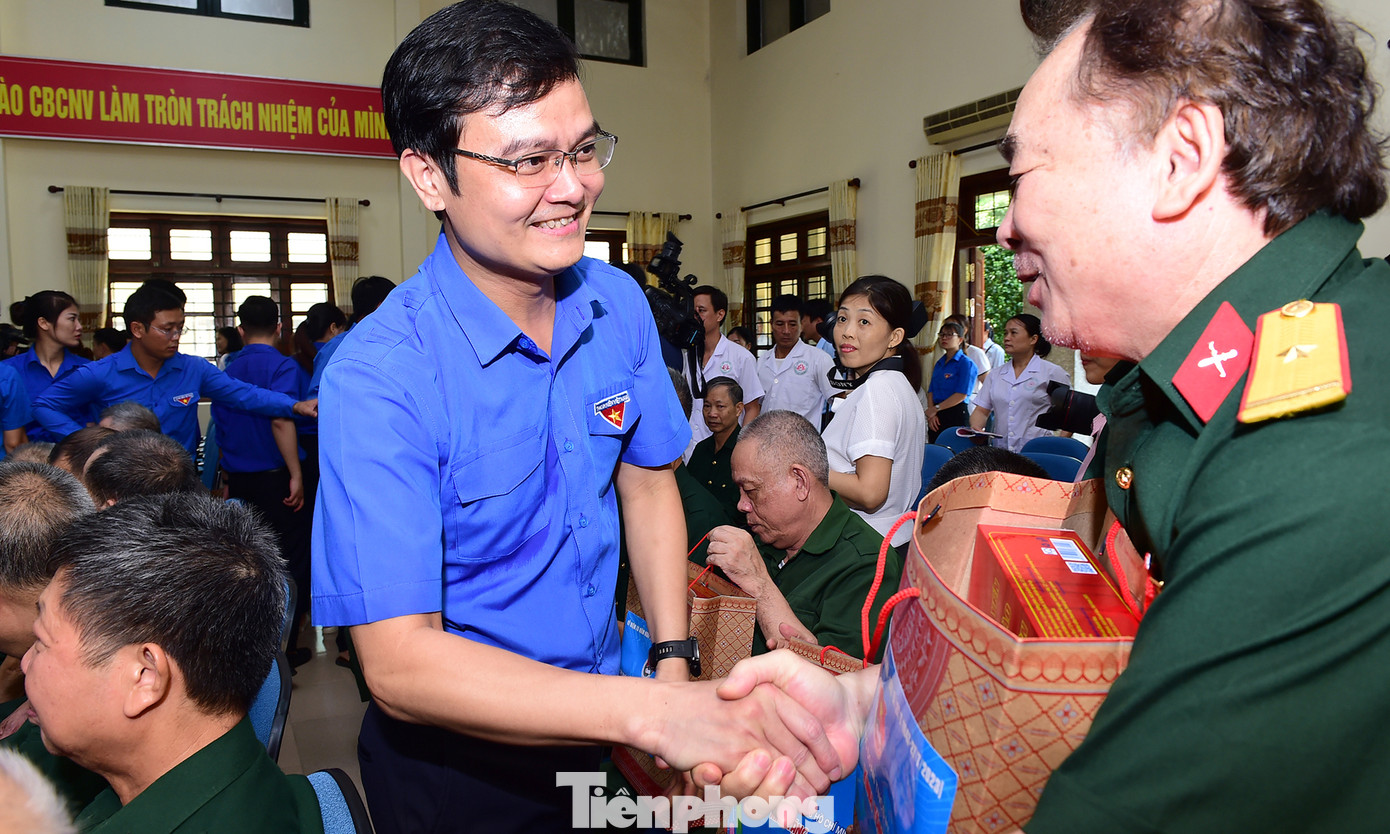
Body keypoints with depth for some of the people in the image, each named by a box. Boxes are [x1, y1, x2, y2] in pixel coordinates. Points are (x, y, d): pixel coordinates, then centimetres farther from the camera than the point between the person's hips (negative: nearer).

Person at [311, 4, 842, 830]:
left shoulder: (619, 304, -9)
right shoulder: (378, 379, -26)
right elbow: (399, 661, -29)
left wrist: (675, 665, -8)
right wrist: (653, 712, -38)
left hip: (598, 720, 5)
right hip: (455, 757, -4)